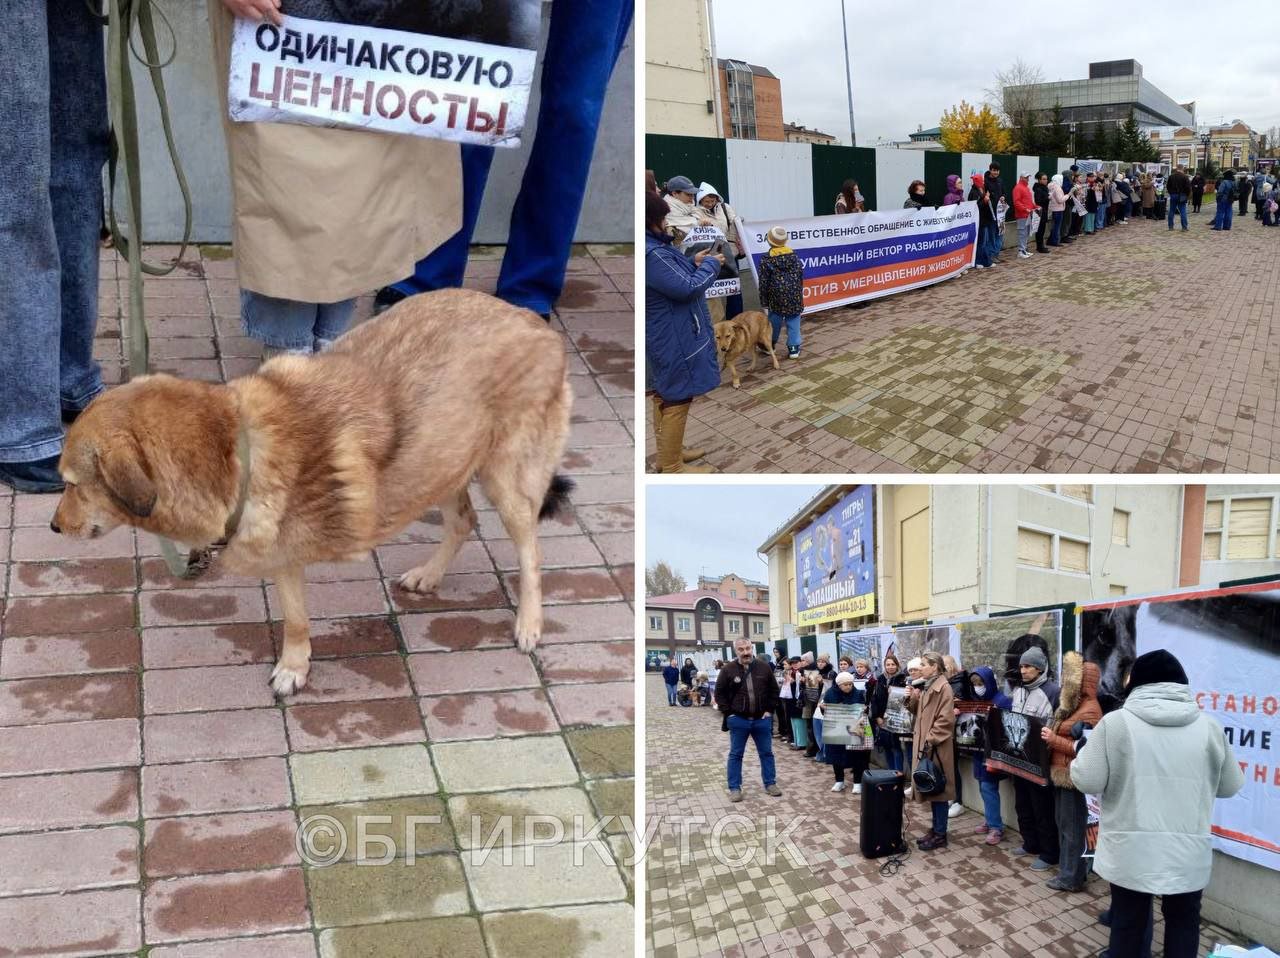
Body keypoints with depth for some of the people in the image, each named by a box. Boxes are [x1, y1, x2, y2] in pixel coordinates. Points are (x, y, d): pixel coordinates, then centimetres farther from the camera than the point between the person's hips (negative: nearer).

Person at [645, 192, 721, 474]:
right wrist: (711, 265, -9)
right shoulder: (652, 254, -27)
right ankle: (672, 467, 8)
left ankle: (667, 452, 35)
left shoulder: (654, 248, 6)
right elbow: (688, 289, -24)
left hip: (663, 336, 11)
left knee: (664, 395, 21)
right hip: (673, 339, -11)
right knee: (677, 399, -1)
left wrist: (693, 263, 7)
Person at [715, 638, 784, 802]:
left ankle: (770, 784, 23)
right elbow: (719, 693, -1)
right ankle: (735, 788, 11)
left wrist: (769, 710, 1)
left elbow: (774, 690, 8)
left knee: (767, 753, 11)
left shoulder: (764, 667, 0)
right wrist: (728, 713, -7)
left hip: (762, 719, 2)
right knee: (736, 755, 4)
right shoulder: (728, 670, -7)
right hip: (738, 720, -2)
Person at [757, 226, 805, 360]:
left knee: (774, 321, 13)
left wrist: (764, 302, 2)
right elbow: (800, 275, 7)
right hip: (795, 295, 2)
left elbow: (764, 283, -5)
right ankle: (794, 347, 1)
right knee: (793, 321, 4)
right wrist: (799, 292, 19)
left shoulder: (766, 261, -7)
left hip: (777, 296, -2)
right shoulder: (794, 256, 3)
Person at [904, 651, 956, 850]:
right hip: (924, 743, 9)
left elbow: (945, 720, -19)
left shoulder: (943, 688, -15)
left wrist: (930, 740, -20)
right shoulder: (925, 686, 13)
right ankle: (936, 828, 23)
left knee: (938, 788, -2)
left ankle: (940, 835, 4)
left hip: (936, 747, -9)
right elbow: (919, 712, 18)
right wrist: (912, 698, 0)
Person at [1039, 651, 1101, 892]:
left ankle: (1071, 877, 8)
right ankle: (1069, 868, 27)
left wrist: (1053, 739, -19)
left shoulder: (1089, 710, -19)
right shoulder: (1074, 704, 13)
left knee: (1072, 825, -1)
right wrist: (1051, 736, 5)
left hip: (1073, 776, -10)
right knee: (1063, 822, 17)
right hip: (1062, 774, 10)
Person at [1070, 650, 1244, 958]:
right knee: (1183, 921, 18)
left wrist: (1084, 749, 11)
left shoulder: (1115, 722, -10)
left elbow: (1088, 781, -8)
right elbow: (1230, 786, 8)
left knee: (1127, 922, 13)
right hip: (1188, 852, 1)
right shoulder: (1208, 726, -3)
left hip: (1130, 851, -1)